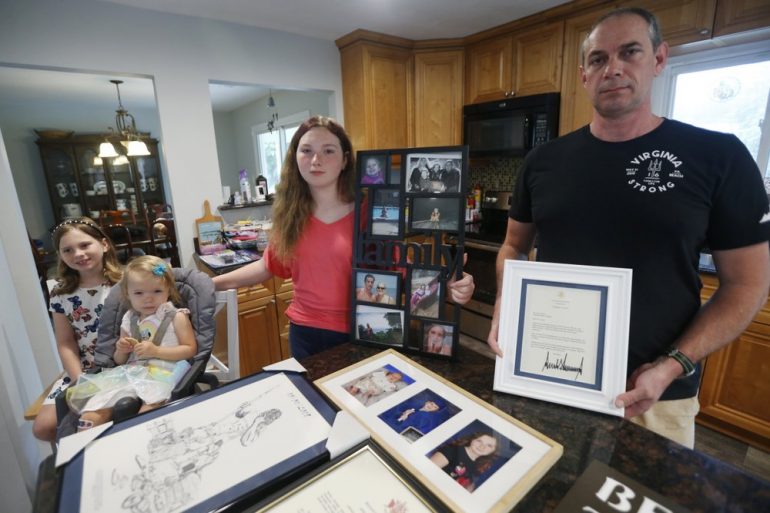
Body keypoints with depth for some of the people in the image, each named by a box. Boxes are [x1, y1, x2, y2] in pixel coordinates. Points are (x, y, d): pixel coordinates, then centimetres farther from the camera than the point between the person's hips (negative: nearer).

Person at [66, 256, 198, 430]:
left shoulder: (176, 317, 2)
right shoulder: (128, 321, 16)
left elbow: (191, 349, -4)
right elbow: (119, 361, 24)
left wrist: (156, 351, -13)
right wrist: (121, 350, 0)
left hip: (163, 371, -5)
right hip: (131, 371, 5)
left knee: (150, 403, -33)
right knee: (98, 406, -16)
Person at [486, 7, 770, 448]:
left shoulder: (719, 157, -7)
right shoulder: (544, 161, -2)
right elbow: (515, 247, 6)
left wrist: (672, 366, -16)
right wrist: (505, 308, -11)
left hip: (652, 391, -1)